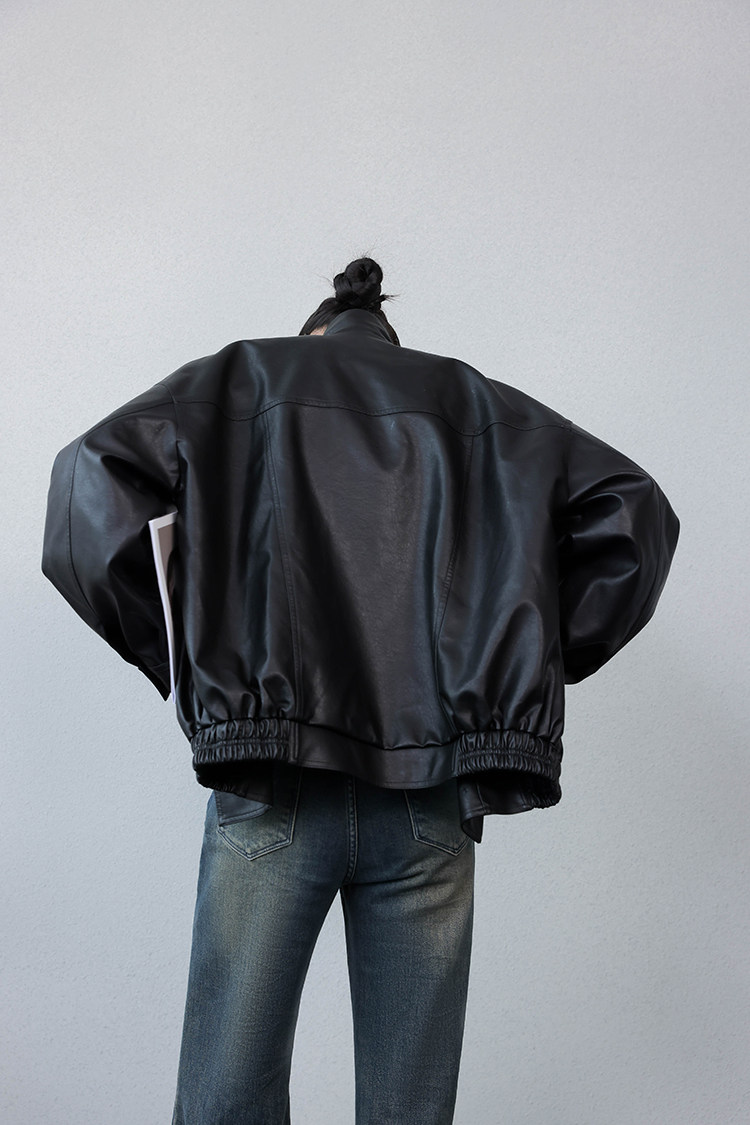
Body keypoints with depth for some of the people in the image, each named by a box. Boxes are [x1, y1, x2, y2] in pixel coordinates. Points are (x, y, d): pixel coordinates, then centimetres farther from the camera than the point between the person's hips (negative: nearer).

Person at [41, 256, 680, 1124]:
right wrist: (543, 663, 14)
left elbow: (91, 479, -1)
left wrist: (166, 660, 4)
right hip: (430, 802, 2)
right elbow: (634, 508, 11)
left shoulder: (242, 379, 15)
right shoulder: (472, 400, 19)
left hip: (273, 796, -1)